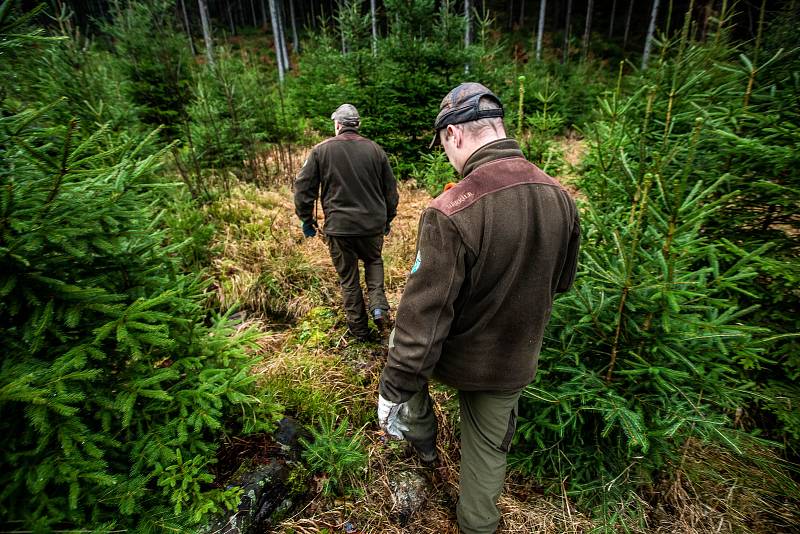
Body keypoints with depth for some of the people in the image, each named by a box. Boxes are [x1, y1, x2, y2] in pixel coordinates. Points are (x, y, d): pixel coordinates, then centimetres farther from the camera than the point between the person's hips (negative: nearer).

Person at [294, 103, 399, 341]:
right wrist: (388, 219, 21)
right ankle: (378, 305, 5)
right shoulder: (375, 149, 3)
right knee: (373, 261, 26)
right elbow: (391, 188, 8)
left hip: (338, 227, -1)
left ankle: (359, 327, 22)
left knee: (348, 277, 12)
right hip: (373, 224, 2)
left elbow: (303, 187, -1)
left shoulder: (321, 150, -2)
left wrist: (306, 219, 11)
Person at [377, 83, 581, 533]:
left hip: (456, 358, -4)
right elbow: (562, 282, 5)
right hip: (515, 362, 5)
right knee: (489, 447, 25)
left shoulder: (450, 213, -32)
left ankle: (421, 435, 45)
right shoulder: (561, 197, -10)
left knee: (404, 343, 29)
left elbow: (423, 319, -29)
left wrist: (392, 392, -15)